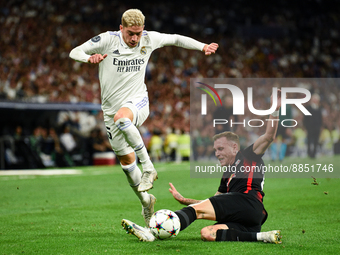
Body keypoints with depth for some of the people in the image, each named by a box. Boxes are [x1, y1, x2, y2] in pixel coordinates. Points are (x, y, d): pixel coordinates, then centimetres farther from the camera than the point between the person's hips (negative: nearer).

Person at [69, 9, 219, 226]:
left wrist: (202, 46, 8)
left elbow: (175, 39, 15)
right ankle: (146, 200, 27)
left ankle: (148, 167, -31)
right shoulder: (108, 40, -9)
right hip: (112, 107, 2)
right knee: (125, 159, 6)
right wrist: (89, 57, -30)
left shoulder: (149, 39, -2)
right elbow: (74, 52, -8)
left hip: (137, 102, -2)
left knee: (121, 117, -39)